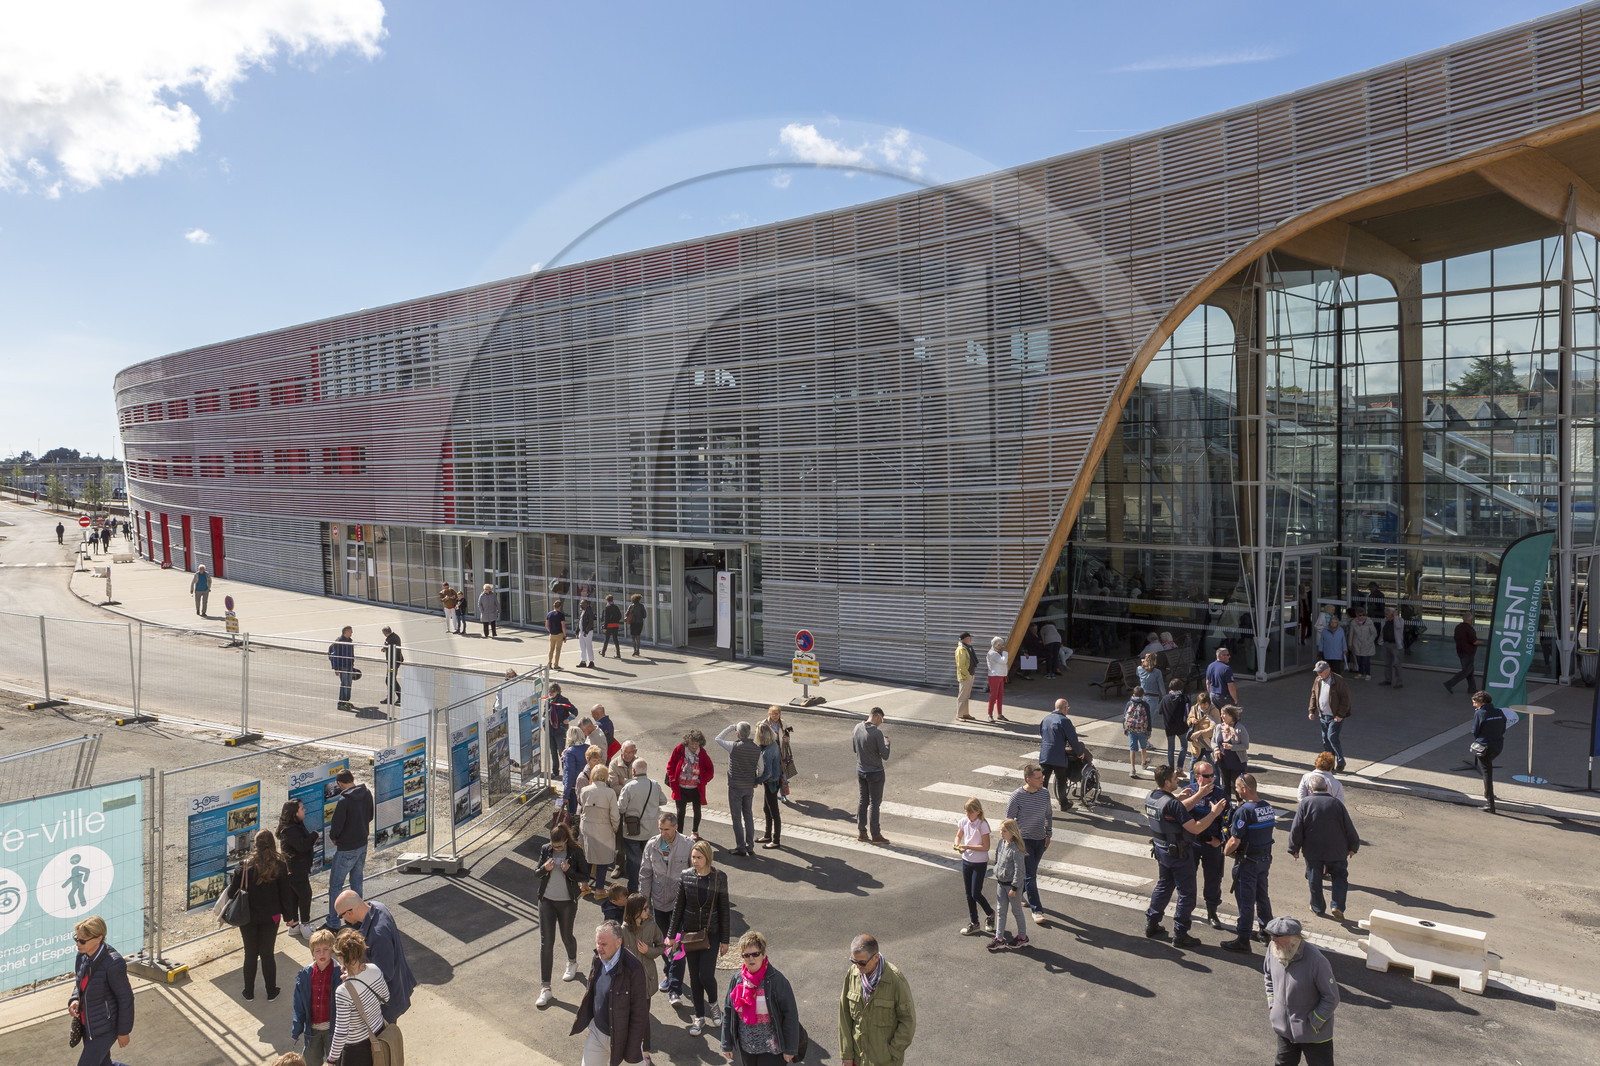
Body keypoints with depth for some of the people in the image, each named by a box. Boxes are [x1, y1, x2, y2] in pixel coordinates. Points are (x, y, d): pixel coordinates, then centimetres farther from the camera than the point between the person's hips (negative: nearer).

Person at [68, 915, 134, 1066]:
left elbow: (126, 999, -20)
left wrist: (124, 1031, -13)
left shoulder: (113, 964, -29)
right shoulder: (82, 956, -7)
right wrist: (74, 1000, -9)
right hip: (87, 1024, 8)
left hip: (104, 1028, -8)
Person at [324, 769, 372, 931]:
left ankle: (333, 923, 9)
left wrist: (333, 838, 2)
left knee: (335, 886, 5)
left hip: (346, 849, -7)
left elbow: (335, 827, -19)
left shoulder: (344, 801, -24)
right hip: (363, 844, 7)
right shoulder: (367, 794, -3)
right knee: (357, 882, 21)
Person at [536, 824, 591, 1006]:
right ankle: (545, 989, -1)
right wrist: (545, 868, -17)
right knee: (546, 942, -3)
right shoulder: (545, 850, -3)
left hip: (567, 902, -2)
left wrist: (569, 871, -24)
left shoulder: (575, 853, -11)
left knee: (566, 936, 16)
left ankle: (572, 962, 51)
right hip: (547, 901, 2)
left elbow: (585, 876, -7)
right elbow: (537, 873, 6)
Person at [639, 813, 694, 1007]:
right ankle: (669, 973, 42)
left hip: (680, 902, -4)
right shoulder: (652, 845, -3)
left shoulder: (687, 845, -13)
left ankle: (675, 990, -4)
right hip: (659, 902, 4)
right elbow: (645, 873, 6)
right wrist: (644, 900, 5)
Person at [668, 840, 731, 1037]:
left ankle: (713, 1004, 23)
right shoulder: (685, 876, -6)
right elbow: (678, 907, 3)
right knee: (694, 976, 9)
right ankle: (700, 1017, 25)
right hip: (690, 933, 2)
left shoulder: (719, 878, -10)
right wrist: (671, 935, 4)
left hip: (711, 933, -2)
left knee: (706, 975, -8)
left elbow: (723, 910, -3)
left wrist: (724, 940, -1)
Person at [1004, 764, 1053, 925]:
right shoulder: (1017, 796, -17)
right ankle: (1036, 909, 4)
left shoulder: (1045, 794, -2)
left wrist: (1048, 835, 9)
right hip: (1024, 840, -5)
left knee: (1031, 872, 17)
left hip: (1040, 840, 5)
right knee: (1030, 876, -5)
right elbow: (1009, 820, -10)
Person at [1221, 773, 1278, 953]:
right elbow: (1265, 832, 11)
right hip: (1265, 857, 7)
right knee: (1262, 896, 22)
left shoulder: (1243, 811, -23)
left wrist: (1226, 851, -2)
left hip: (1248, 861, -7)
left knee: (1245, 901, 1)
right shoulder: (1268, 807, 1)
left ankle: (1243, 940, 8)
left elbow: (1235, 841, -22)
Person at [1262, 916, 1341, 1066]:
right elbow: (1268, 975, 10)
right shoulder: (1273, 950, -12)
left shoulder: (1316, 961, -29)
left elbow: (1331, 998, -18)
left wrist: (1313, 1023, -15)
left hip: (1314, 1034, -5)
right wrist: (1272, 1004, 5)